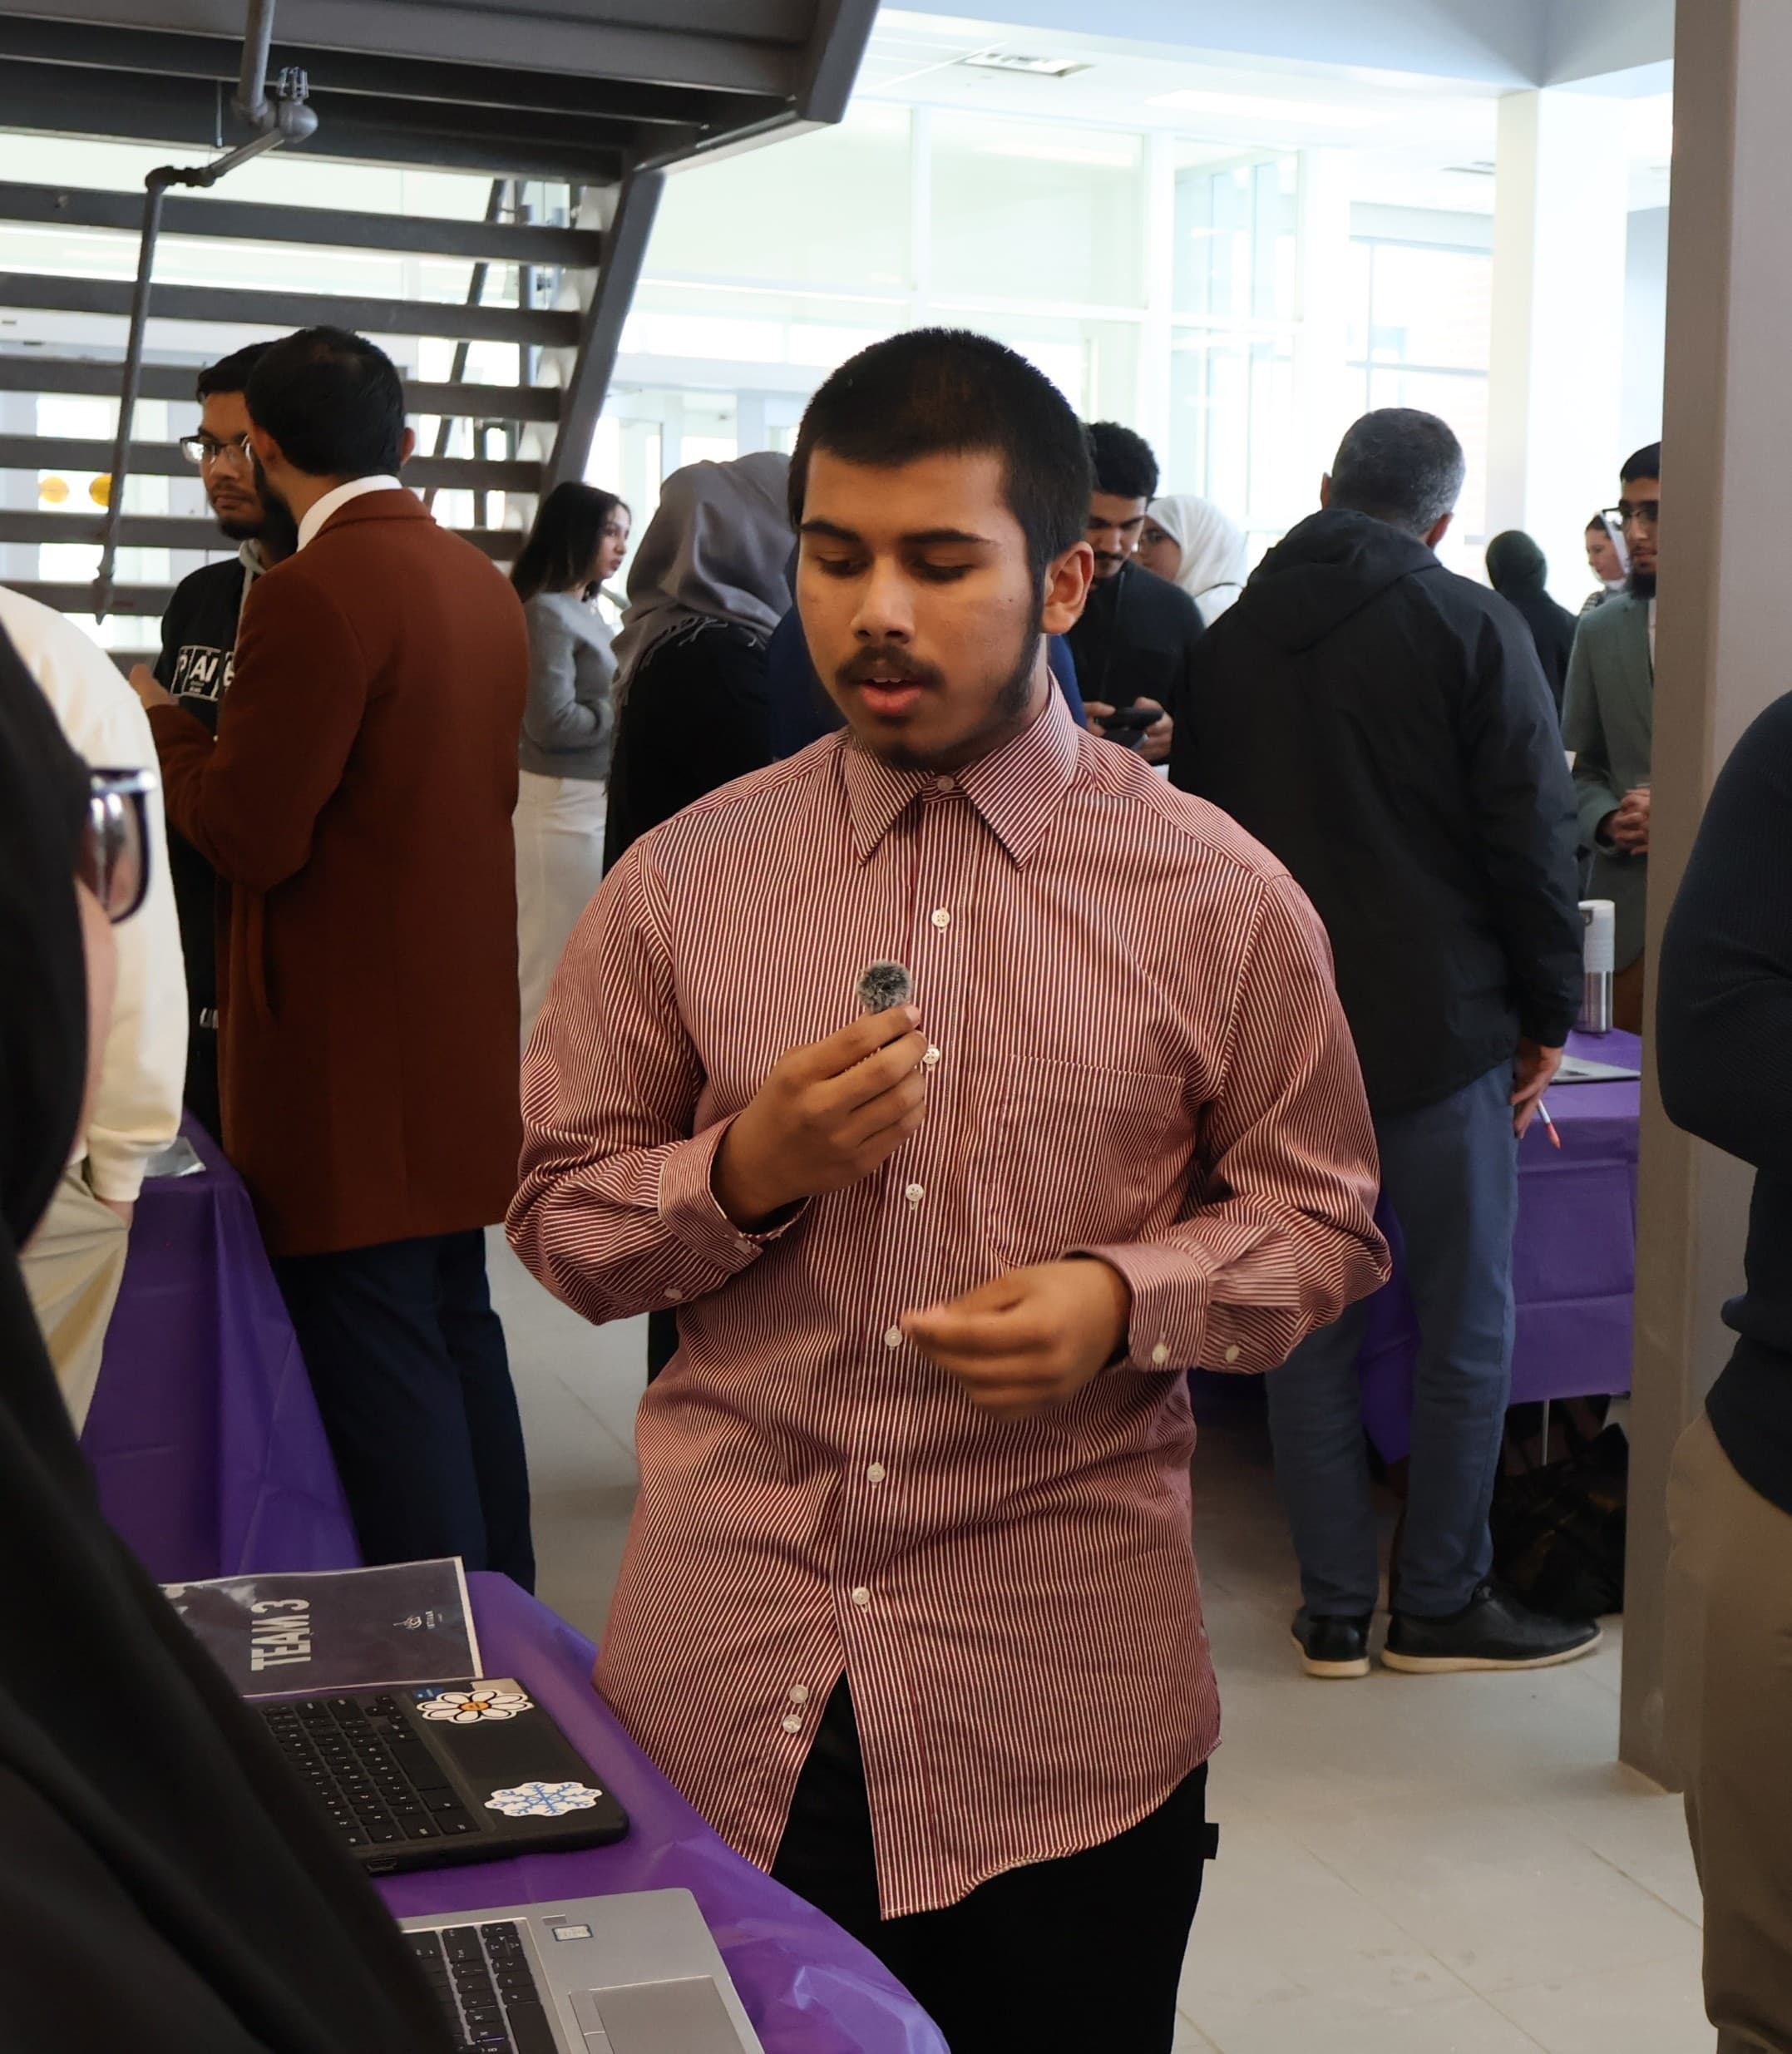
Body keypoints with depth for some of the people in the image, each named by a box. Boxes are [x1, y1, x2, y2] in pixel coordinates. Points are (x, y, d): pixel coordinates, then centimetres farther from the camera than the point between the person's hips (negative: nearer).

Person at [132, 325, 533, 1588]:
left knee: (379, 1370, -2)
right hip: (462, 1039, 9)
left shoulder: (314, 594, -18)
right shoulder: (483, 583, 9)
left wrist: (161, 720, -1)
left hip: (351, 1059, -9)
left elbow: (247, 837, -18)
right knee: (459, 1336, 19)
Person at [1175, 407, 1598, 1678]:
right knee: (1467, 1325, 8)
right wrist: (1548, 1014, 2)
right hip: (1437, 1028, -4)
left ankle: (1335, 1611, 15)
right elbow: (1533, 836, -8)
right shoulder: (1473, 630, -7)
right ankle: (1441, 1605, 16)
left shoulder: (1231, 641, 9)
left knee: (1311, 1325, 10)